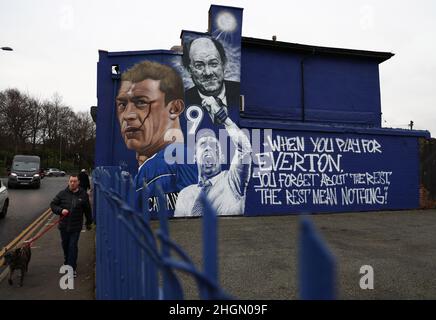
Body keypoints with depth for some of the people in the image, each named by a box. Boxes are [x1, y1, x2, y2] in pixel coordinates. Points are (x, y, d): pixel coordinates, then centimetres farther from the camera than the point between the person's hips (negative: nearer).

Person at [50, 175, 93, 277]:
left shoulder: (83, 195, -3)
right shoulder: (62, 193, -1)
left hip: (76, 227, -2)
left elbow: (87, 210, 6)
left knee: (73, 246, -4)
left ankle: (72, 268, 5)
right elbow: (53, 204, 5)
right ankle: (67, 262, 43)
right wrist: (60, 210, -14)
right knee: (65, 245, 18)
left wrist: (89, 222, 11)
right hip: (64, 226, 3)